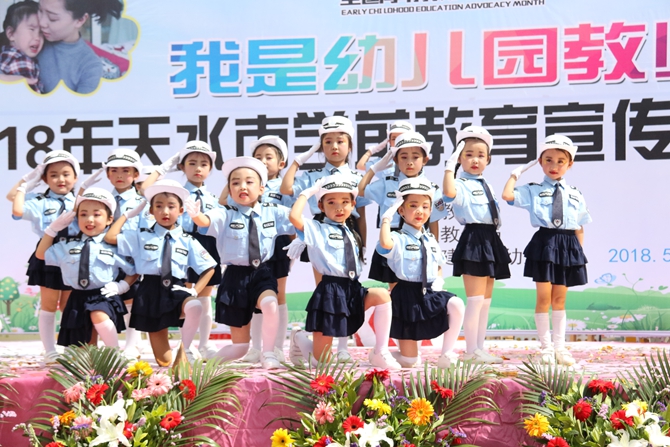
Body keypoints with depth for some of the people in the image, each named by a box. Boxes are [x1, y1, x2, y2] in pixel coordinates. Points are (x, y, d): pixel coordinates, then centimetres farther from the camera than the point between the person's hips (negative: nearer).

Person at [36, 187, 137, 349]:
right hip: (78, 298, 4)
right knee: (87, 347, 7)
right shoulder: (68, 245, 8)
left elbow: (134, 271, 7)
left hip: (103, 295, -4)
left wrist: (121, 286, -10)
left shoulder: (114, 246, -1)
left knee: (99, 316, -35)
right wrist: (54, 228, 8)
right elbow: (41, 254, 17)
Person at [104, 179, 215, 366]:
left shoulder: (188, 241, 6)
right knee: (164, 361, -2)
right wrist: (128, 214, 5)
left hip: (176, 290, 0)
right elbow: (109, 238, -2)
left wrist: (194, 291, -5)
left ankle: (185, 350, -13)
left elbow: (208, 268, 10)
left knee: (195, 307, -38)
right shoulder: (140, 237, 6)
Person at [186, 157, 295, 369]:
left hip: (262, 273, 1)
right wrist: (196, 216, -48)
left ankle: (269, 353, -13)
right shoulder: (226, 214, -5)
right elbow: (207, 221, -25)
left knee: (270, 304, -33)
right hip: (235, 276, -1)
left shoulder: (274, 212, 2)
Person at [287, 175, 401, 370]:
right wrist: (307, 193, -8)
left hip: (353, 290, 6)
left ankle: (380, 352, -13)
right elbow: (294, 217, -22)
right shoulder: (318, 230, -3)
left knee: (382, 295, -24)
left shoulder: (351, 233, 17)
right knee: (320, 361, -3)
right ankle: (300, 339, 33)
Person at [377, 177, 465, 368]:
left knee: (457, 304, -25)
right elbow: (385, 243, -35)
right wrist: (386, 219, -23)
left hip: (429, 293, 5)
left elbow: (438, 267, 25)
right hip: (407, 295, -5)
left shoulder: (430, 240, 11)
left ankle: (447, 355, -11)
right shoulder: (399, 239, -10)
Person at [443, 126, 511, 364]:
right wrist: (450, 165, -27)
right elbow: (449, 192, -32)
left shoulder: (486, 186, 19)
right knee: (475, 300, -9)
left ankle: (480, 348, 16)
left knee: (485, 300, 11)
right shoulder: (461, 184, -8)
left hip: (490, 241, 9)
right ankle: (471, 351, -5)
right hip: (473, 242, -9)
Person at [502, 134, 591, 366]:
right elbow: (507, 195, -14)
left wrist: (580, 252, 8)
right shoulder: (532, 191, 2)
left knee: (559, 298, 10)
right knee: (544, 297, -1)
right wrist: (516, 173, -1)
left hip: (568, 247, 3)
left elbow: (580, 227, 14)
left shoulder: (575, 196, 12)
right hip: (544, 244, -3)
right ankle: (545, 346, 9)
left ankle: (559, 346, 17)